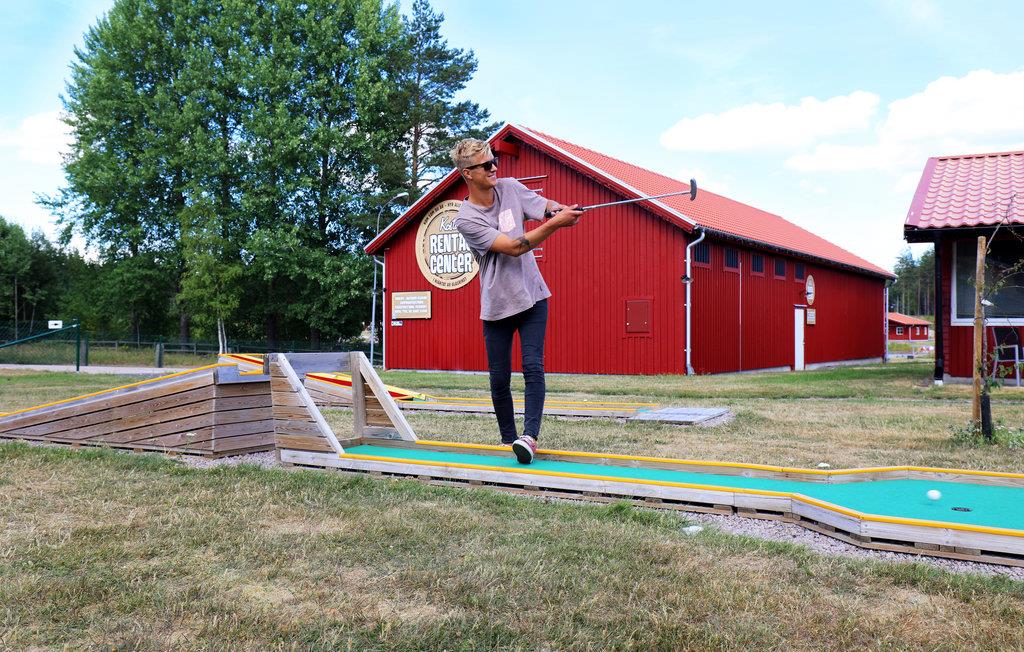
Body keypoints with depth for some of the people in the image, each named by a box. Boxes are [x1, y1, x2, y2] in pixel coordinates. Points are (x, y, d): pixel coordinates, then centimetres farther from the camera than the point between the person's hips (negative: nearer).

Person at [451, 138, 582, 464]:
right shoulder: (466, 220, -13)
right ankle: (507, 439, 20)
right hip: (496, 306, -2)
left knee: (533, 367, -12)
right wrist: (555, 224, -29)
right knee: (499, 379, 4)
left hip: (532, 297, 3)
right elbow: (513, 247, -21)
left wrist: (563, 211, -25)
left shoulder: (511, 188, 2)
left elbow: (548, 206, 0)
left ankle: (529, 436, -15)